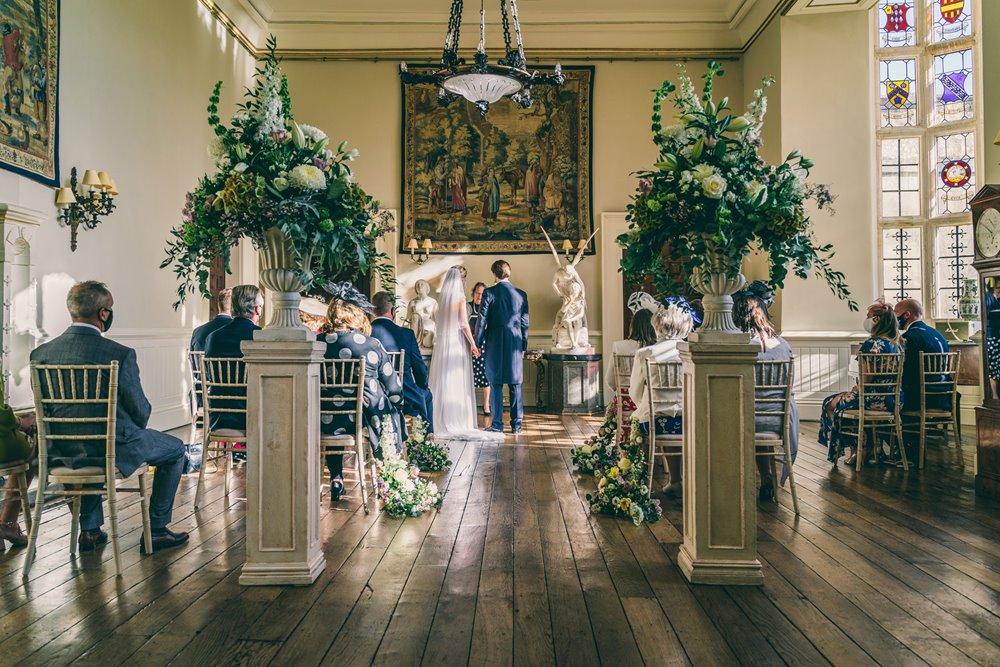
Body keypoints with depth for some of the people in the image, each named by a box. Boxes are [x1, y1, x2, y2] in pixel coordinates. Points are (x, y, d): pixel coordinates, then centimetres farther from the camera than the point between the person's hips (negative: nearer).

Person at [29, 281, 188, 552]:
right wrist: (135, 426, 12)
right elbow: (140, 413, -12)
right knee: (176, 449, 19)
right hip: (113, 449, -6)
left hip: (61, 450, 6)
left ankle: (90, 530, 38)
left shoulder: (40, 353, -5)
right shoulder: (120, 354, -20)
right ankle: (156, 530, 22)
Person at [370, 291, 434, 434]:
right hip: (405, 397, -3)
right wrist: (421, 387, 15)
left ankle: (402, 439, 42)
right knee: (426, 395, 29)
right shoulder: (406, 333, -13)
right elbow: (420, 369, -7)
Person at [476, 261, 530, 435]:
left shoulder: (489, 293, -5)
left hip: (494, 344, -2)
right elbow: (525, 323, 7)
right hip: (515, 344, 2)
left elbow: (482, 320, -5)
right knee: (515, 385, 7)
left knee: (496, 385, 3)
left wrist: (478, 343, 3)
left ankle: (497, 424, 5)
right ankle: (516, 424, 10)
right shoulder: (521, 294, 3)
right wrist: (523, 346, 14)